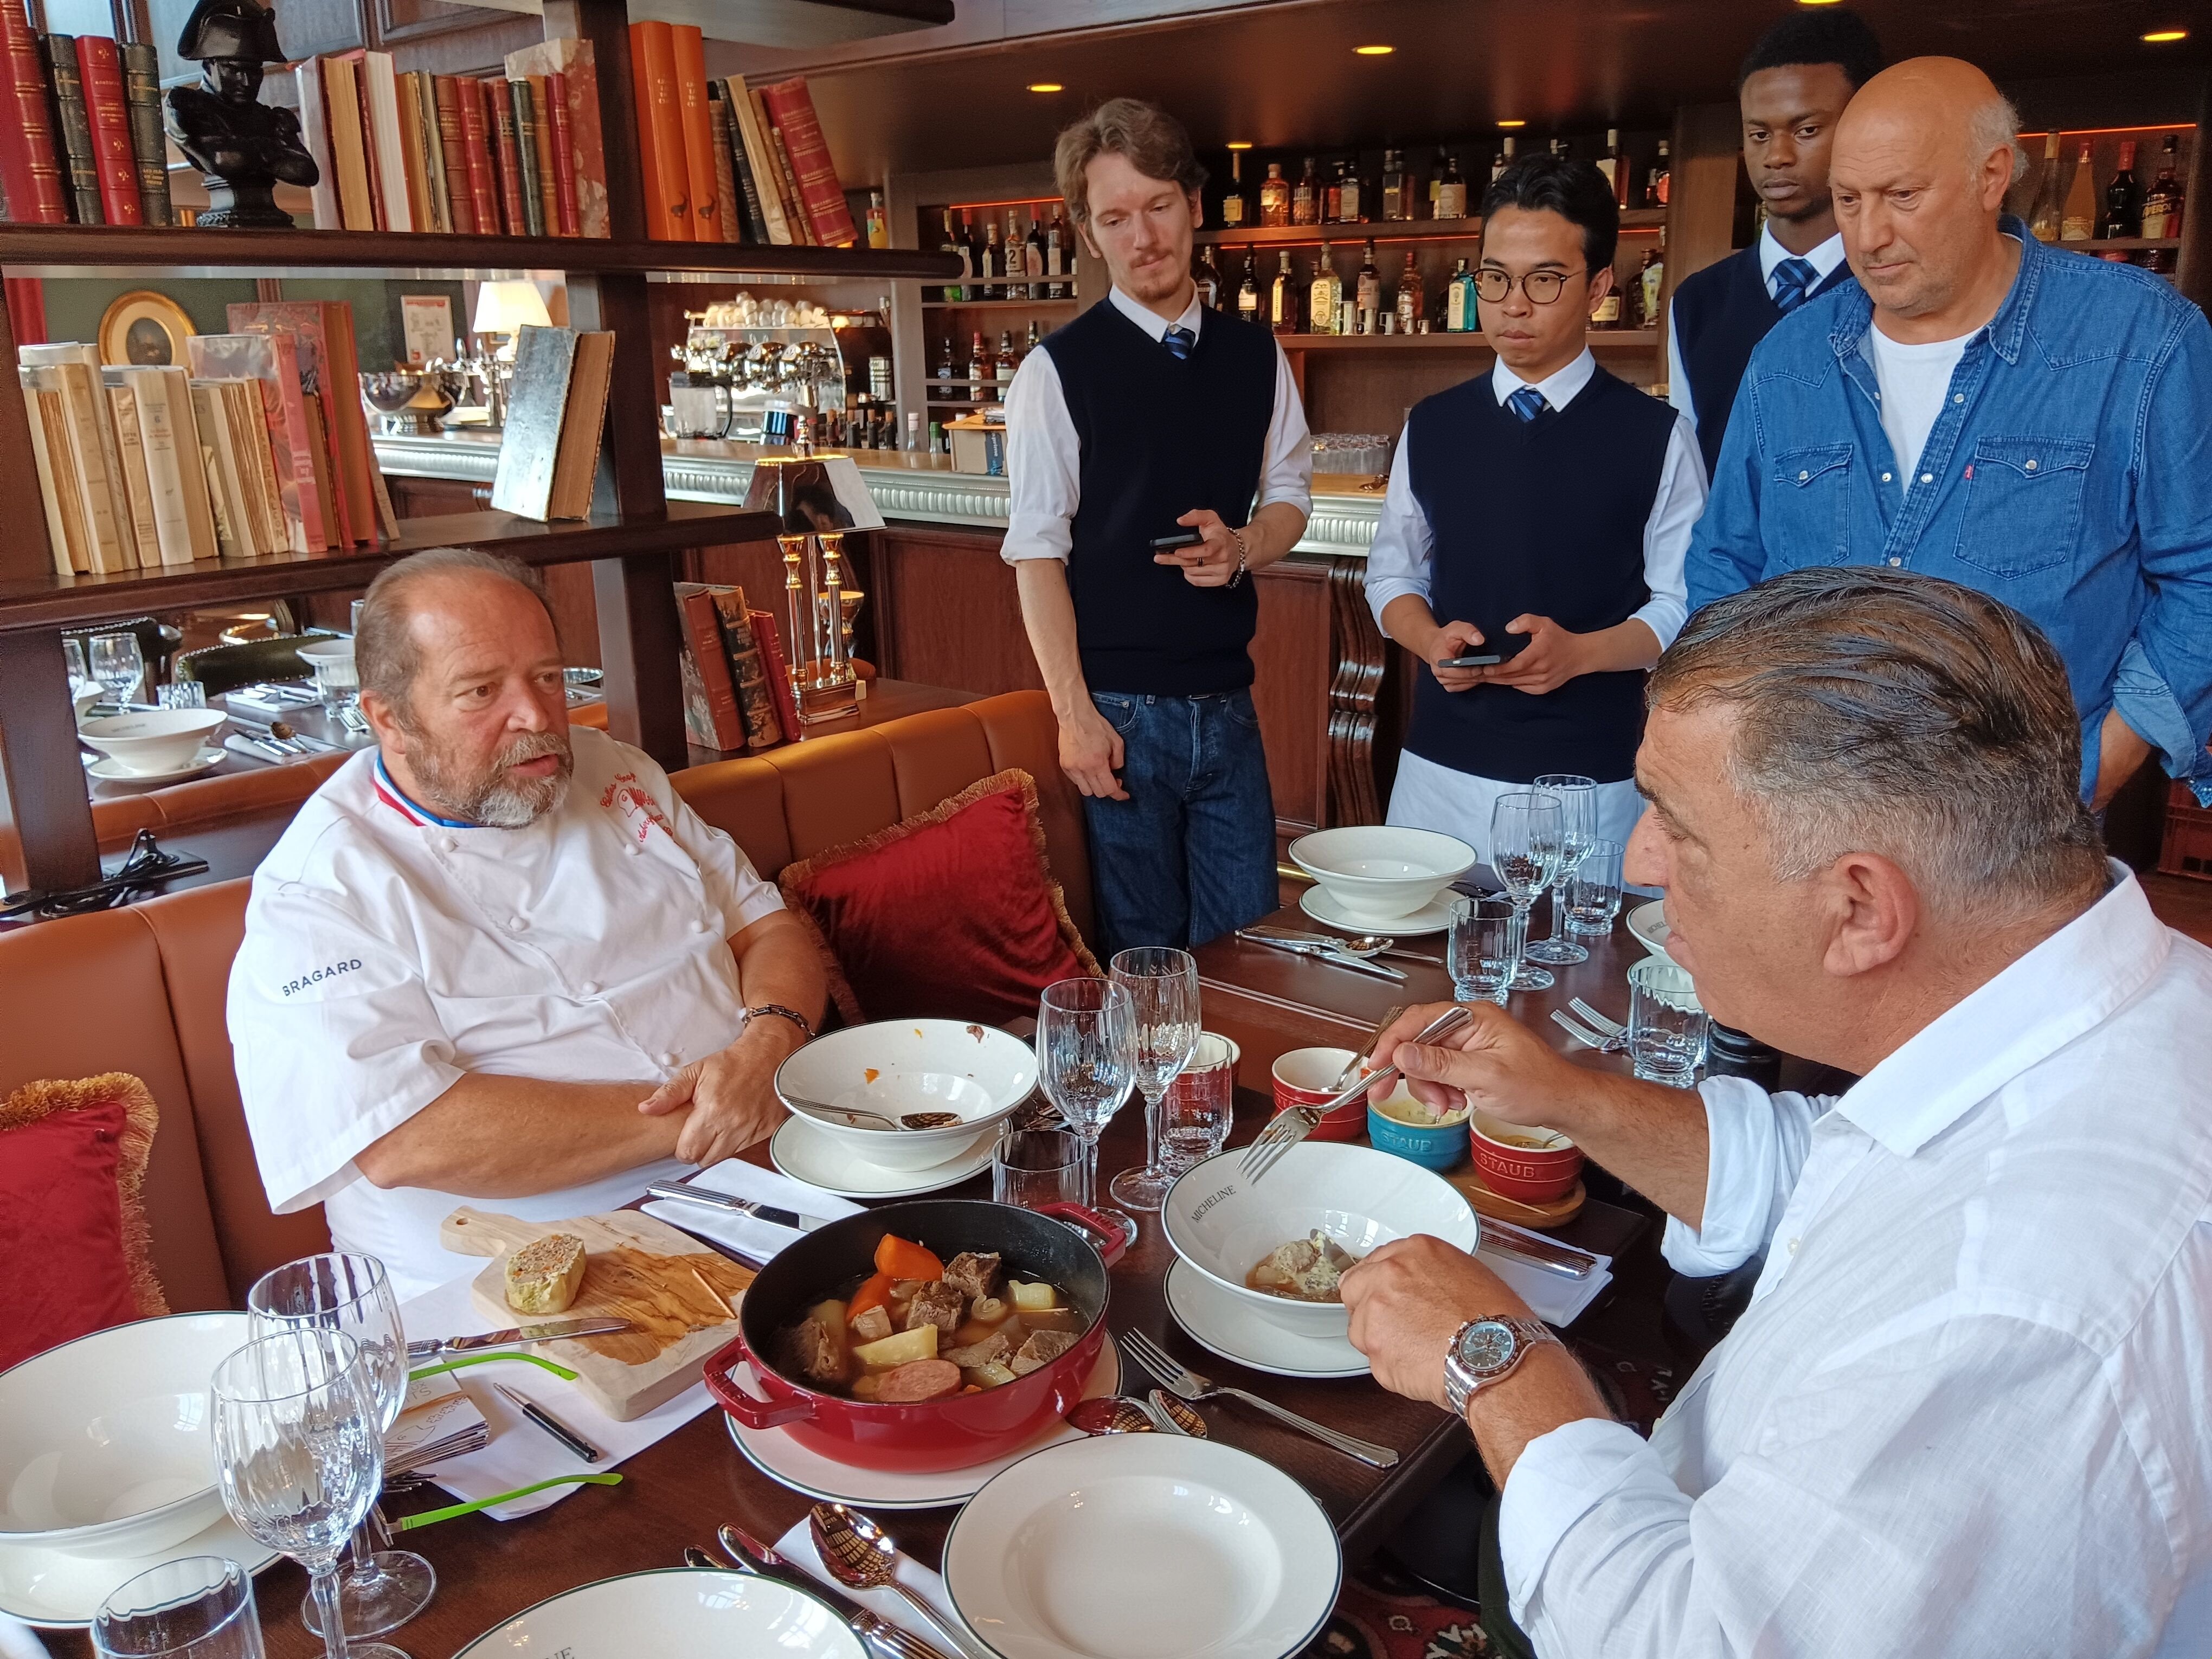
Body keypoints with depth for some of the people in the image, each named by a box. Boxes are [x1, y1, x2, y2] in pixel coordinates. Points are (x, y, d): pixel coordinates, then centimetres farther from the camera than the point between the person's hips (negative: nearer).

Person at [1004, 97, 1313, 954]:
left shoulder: (1255, 354, 8)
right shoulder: (1058, 369, -6)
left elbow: (1289, 495, 17)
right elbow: (1037, 551, -8)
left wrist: (1241, 546, -7)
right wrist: (1073, 714, -14)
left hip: (1228, 707, 4)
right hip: (1121, 711, -4)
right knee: (1144, 949, 5)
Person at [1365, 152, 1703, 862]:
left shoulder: (1656, 437, -2)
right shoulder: (1430, 426, 7)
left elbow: (1684, 608, -1)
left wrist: (1579, 651, -19)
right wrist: (1431, 639, -8)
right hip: (1439, 772, 3)